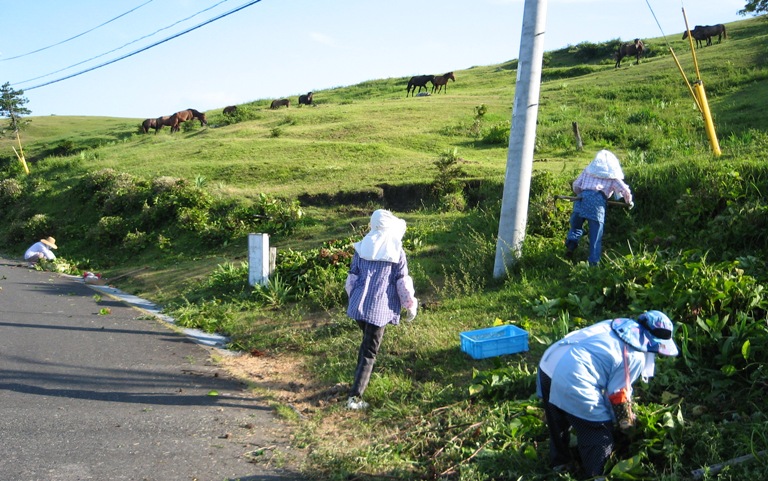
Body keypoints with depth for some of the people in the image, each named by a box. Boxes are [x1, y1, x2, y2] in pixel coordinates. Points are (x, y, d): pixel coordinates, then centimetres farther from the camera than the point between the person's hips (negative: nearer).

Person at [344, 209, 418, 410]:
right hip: (379, 309, -4)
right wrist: (411, 305, 8)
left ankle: (360, 378, 40)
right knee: (369, 352, 2)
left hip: (358, 305, 4)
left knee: (366, 343, 28)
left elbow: (352, 277, 9)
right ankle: (355, 396, -3)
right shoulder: (396, 252, -6)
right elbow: (403, 282, -4)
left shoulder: (361, 248, 5)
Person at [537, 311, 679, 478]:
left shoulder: (621, 325, 19)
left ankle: (561, 462, 49)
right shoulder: (636, 356, -4)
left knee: (559, 424, 30)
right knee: (599, 436, 11)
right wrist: (627, 422, 17)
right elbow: (618, 394, -1)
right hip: (573, 380, -9)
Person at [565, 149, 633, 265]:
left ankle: (571, 242, -9)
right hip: (598, 202, -2)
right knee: (596, 236, 4)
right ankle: (593, 262, 1)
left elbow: (576, 185, 19)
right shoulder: (612, 175, 19)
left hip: (582, 198, 2)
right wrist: (629, 202, 30)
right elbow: (625, 191, 12)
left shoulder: (588, 170, 25)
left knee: (576, 226, 20)